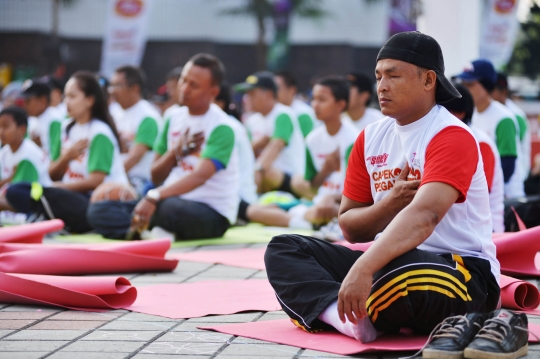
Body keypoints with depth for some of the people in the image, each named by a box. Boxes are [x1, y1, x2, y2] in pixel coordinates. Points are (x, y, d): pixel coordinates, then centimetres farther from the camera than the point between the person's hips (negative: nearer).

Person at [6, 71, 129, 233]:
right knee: (16, 191, -11)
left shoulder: (99, 133, -9)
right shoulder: (67, 128, 12)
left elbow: (95, 181, -15)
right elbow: (54, 176, 12)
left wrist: (59, 187, -8)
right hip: (73, 194, 8)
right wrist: (66, 157, -7)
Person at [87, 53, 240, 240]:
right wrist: (176, 152, -6)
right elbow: (156, 177, 15)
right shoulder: (174, 121, 11)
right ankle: (145, 231, -30)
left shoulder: (221, 127, -11)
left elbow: (200, 176, -27)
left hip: (213, 213, -7)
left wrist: (154, 197, -40)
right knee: (98, 210, -9)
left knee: (168, 207, -41)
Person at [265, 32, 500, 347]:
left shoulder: (452, 137, -13)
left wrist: (362, 269, -43)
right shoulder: (372, 138, 10)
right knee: (283, 249, -3)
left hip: (464, 268, -8)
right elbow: (351, 229, 12)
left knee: (397, 272, -41)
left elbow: (424, 215, -31)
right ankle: (346, 317, -30)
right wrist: (389, 206, -10)